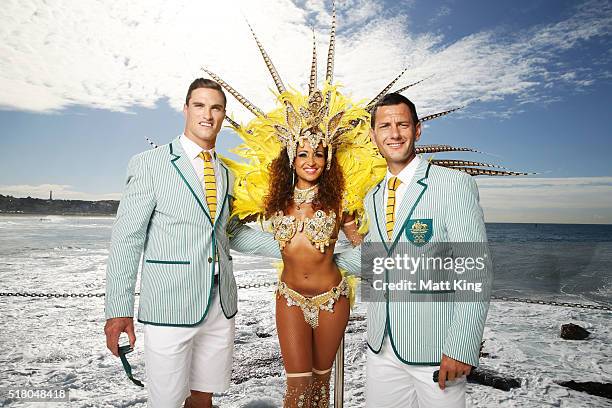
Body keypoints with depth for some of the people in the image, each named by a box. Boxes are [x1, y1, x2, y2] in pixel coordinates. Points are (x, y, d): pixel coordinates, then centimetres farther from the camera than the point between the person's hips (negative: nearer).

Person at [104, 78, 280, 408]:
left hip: (221, 307, 5)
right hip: (169, 307, -5)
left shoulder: (226, 173, 12)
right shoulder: (149, 164, -4)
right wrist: (118, 309, -9)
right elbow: (126, 238, -5)